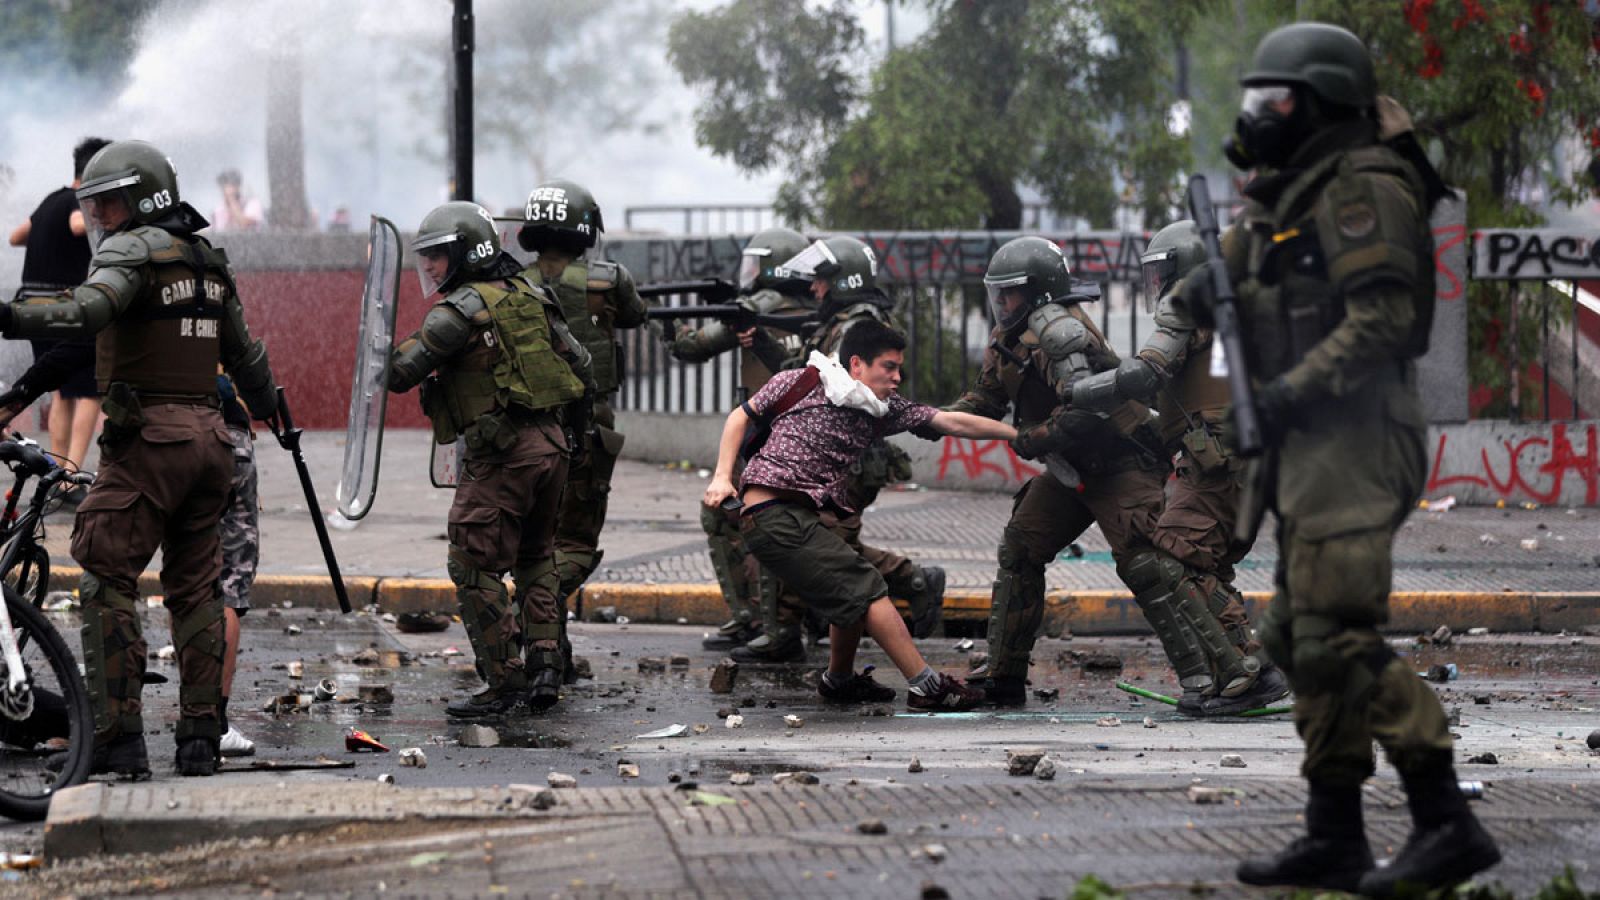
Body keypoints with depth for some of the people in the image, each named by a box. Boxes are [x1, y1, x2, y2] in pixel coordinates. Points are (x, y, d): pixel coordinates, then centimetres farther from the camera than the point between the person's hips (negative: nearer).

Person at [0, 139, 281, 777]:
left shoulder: (132, 249, -6)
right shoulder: (208, 262, 18)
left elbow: (89, 311, -28)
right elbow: (245, 355, 29)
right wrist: (273, 411, 45)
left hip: (148, 438, -8)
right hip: (208, 438, 8)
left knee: (106, 581, -6)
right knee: (194, 588, 13)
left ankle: (118, 737, -12)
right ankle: (200, 736, 12)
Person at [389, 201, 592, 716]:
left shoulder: (459, 310, -10)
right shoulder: (528, 296, 13)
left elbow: (399, 374, -12)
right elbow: (579, 363, 17)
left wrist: (399, 350, 10)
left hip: (501, 454, -8)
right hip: (552, 442, 8)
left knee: (475, 568, -1)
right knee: (534, 561, 20)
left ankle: (504, 683, -3)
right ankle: (544, 670, 16)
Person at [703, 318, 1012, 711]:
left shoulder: (882, 410, 12)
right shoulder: (800, 383, -2)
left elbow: (951, 422, 6)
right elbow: (741, 416, 7)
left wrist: (1019, 434, 0)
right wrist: (722, 476, -5)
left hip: (813, 515, 8)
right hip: (775, 513, -8)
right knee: (867, 589, -11)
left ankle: (840, 679, 38)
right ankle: (925, 686, -10)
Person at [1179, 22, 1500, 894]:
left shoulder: (1360, 187, -11)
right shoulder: (1284, 197, 20)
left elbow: (1383, 317, -20)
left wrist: (1297, 388, -21)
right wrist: (1208, 283, 6)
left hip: (1353, 441, -11)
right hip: (1310, 450, 11)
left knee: (1338, 637, -17)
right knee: (1299, 639, 11)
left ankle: (1446, 821, -17)